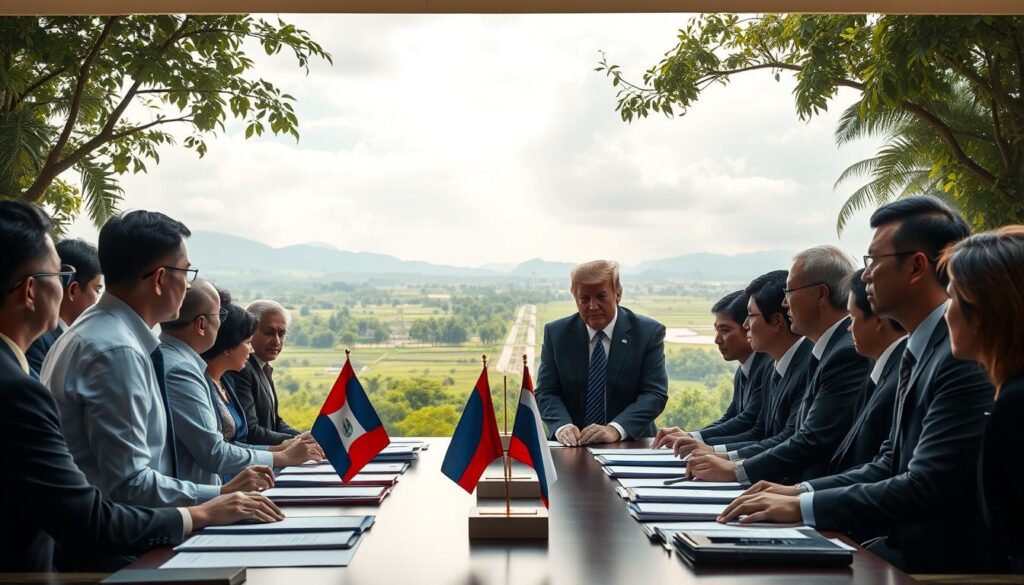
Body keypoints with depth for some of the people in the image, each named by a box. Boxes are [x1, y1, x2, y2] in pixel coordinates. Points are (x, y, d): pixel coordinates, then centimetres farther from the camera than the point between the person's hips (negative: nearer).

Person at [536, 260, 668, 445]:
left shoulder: (649, 332, -1)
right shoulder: (556, 333, 4)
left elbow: (655, 393, -7)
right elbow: (546, 392, 2)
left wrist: (615, 430, -22)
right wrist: (562, 427, -18)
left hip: (630, 445, -1)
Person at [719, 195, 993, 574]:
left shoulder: (965, 357, -20)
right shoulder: (920, 351, 11)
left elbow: (925, 487, -25)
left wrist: (802, 506, -20)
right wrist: (801, 491, 1)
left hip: (943, 560, -8)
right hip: (906, 544, 8)